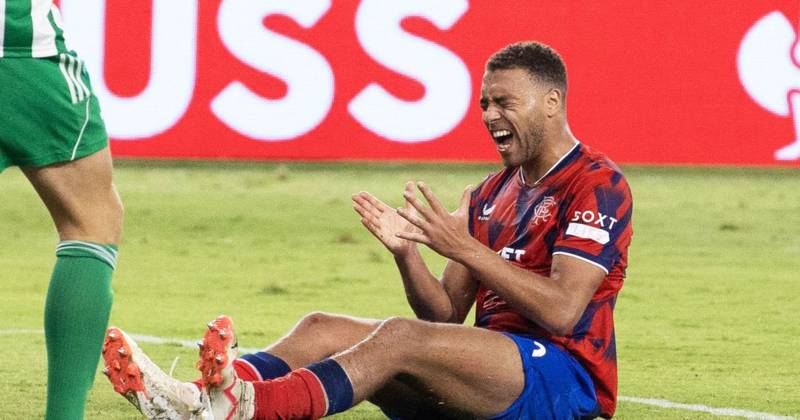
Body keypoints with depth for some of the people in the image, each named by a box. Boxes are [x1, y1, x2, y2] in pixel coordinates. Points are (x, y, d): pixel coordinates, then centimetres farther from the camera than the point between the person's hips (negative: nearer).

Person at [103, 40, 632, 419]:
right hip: (495, 362, 8)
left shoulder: (597, 183, -4)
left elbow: (562, 310, -18)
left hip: (566, 376, -8)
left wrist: (462, 247, -21)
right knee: (323, 329, -10)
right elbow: (446, 315, 15)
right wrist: (406, 251, -4)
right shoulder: (490, 195, 22)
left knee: (400, 337, -32)